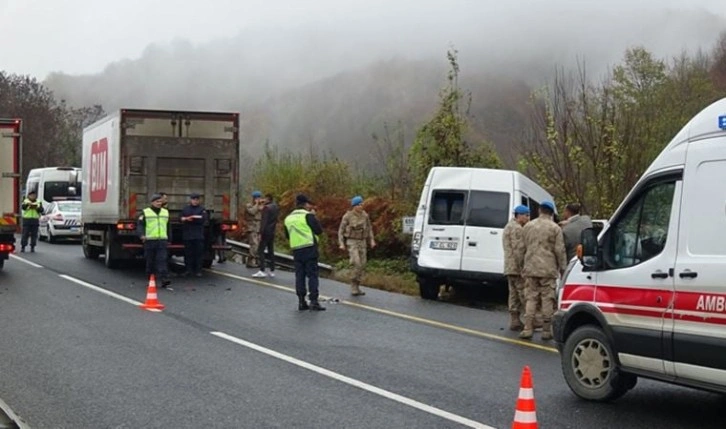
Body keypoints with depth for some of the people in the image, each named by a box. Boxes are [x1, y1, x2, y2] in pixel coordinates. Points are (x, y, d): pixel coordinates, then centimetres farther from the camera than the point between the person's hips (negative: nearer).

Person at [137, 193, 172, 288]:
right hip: (149, 240, -1)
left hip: (162, 240, 2)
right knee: (150, 261, 7)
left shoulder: (165, 212, 14)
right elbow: (140, 225, -3)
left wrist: (169, 239, 21)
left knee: (162, 260, -11)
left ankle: (164, 279, -20)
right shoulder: (145, 212, 3)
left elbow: (168, 226, 22)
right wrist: (142, 235, -20)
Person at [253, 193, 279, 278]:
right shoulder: (276, 207, 10)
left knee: (260, 251, -7)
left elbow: (264, 221, -19)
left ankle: (262, 270, -14)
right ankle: (272, 270, 12)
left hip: (266, 232, -8)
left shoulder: (266, 208, -14)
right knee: (271, 251, 12)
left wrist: (261, 232, -19)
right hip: (272, 232, 8)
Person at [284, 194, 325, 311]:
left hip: (296, 250, 5)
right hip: (309, 248, -5)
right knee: (312, 275, -3)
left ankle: (301, 302, 7)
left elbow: (287, 235, 19)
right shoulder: (308, 215, -8)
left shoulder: (288, 218, 12)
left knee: (299, 276, 9)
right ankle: (313, 301, -7)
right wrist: (314, 216, 3)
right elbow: (319, 230, -7)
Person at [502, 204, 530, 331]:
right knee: (524, 295, -9)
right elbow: (518, 250, -21)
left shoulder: (509, 226, 22)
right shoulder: (517, 228, -13)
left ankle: (514, 322, 11)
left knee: (514, 295, 10)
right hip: (517, 267, -10)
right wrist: (523, 268, -22)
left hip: (509, 268, 10)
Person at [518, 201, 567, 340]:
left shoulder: (528, 226, 8)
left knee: (531, 299, 6)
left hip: (530, 268, 3)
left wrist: (523, 265, 23)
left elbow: (522, 249, 12)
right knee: (547, 299, 2)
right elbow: (560, 251, -4)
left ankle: (528, 329, 1)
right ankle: (546, 331, 4)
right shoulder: (555, 228, -3)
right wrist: (562, 268, 4)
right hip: (548, 269, -3)